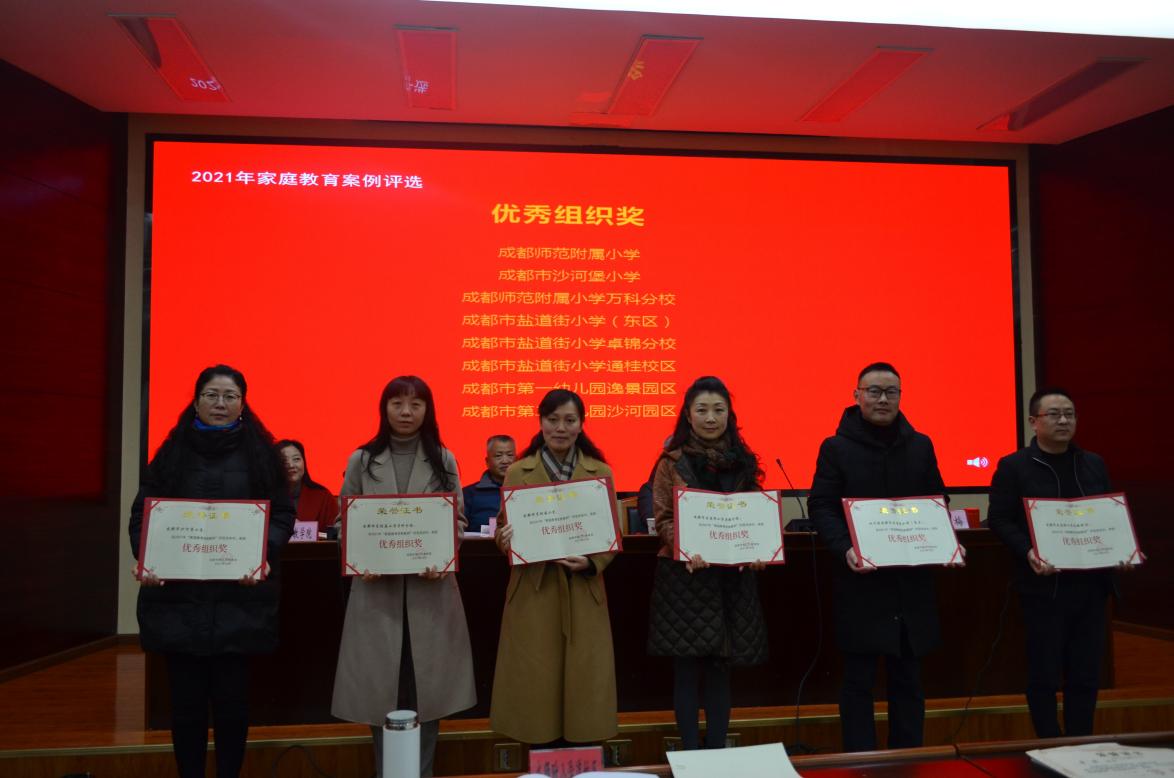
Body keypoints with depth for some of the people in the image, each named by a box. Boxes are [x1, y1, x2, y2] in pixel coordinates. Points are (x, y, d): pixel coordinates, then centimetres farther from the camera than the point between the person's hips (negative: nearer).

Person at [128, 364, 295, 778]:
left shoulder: (261, 454, 5)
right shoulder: (172, 452, 8)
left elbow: (282, 515, 1)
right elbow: (142, 513, 7)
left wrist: (264, 557, -16)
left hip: (239, 597, -1)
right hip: (179, 595, 1)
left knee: (232, 697, 5)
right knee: (186, 698, 6)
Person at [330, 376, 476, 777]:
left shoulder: (444, 460, 6)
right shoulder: (361, 461, 5)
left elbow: (458, 520, 4)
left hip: (431, 588, 0)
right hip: (376, 588, 0)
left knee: (428, 684, 4)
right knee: (380, 685, 4)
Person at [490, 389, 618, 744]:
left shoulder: (601, 472, 4)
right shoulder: (517, 472, 2)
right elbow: (502, 533, 4)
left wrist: (591, 563, -14)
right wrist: (506, 537, -19)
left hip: (583, 593, 1)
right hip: (532, 592, -1)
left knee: (583, 681, 4)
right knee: (536, 683, 3)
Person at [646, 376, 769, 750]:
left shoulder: (744, 462, 9)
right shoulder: (672, 463, 0)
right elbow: (662, 519, -4)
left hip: (733, 577, 3)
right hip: (684, 576, -3)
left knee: (720, 670, 10)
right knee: (687, 669, 2)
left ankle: (717, 751, 20)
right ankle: (690, 753, 13)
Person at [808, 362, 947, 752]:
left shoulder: (921, 446, 11)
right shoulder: (836, 447, -1)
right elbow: (820, 505, -6)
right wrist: (845, 548, -21)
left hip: (911, 579, 4)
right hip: (861, 580, -4)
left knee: (908, 678, 12)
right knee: (859, 679, 2)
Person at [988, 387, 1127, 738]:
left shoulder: (1094, 464, 13)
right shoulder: (1013, 466, -3)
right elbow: (999, 519, -6)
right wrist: (1028, 552, -21)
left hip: (1090, 582, 5)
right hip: (1043, 584, -4)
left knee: (1086, 673, 9)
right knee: (1044, 673, 2)